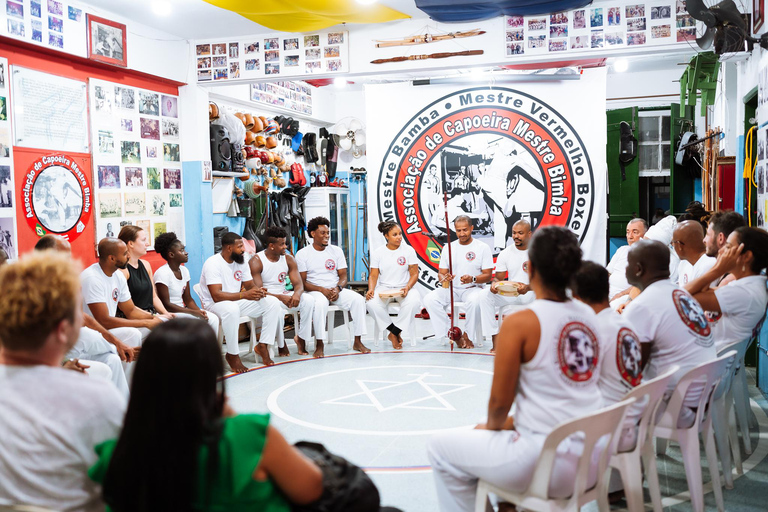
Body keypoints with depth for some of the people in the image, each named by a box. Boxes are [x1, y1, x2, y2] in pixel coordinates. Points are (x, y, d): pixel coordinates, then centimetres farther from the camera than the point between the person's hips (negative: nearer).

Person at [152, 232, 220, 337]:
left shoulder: (184, 271, 9)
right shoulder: (162, 273, -15)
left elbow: (188, 299, 11)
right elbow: (166, 304, -20)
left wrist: (199, 311, -10)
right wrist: (193, 312, -22)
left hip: (182, 310, 7)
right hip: (168, 314, -7)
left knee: (213, 318, -11)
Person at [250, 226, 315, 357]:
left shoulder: (288, 259, 4)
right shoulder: (256, 261, -11)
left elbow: (298, 283, -1)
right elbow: (257, 291, -19)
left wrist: (297, 294, -27)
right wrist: (281, 297, -31)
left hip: (284, 295, 5)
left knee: (309, 300, -22)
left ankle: (301, 338, -9)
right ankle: (281, 344, -11)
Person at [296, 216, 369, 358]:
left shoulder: (336, 251, 11)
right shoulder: (302, 254, 0)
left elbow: (343, 275, 8)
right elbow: (302, 282, -5)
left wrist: (338, 288, -15)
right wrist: (322, 290, -20)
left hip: (336, 290, 4)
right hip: (314, 291, -4)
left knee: (358, 299, -23)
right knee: (320, 303, -39)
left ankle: (358, 342, -15)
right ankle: (319, 345, -28)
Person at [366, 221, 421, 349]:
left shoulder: (408, 250, 1)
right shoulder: (377, 253, 5)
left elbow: (414, 274, 0)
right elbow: (373, 275, 3)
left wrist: (407, 288, -19)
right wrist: (371, 289, -18)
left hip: (403, 287, -1)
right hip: (384, 288, 1)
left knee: (414, 302, -35)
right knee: (371, 303, -32)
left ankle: (393, 333, -16)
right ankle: (395, 333, -13)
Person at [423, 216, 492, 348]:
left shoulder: (482, 248, 0)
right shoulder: (448, 248, 10)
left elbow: (488, 275, -3)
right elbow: (441, 273, 11)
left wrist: (472, 279, -24)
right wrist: (443, 278, -15)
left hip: (472, 288, -3)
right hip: (451, 288, 4)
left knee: (474, 300, -39)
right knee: (429, 299, -24)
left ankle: (469, 336, -18)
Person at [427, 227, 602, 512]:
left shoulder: (519, 323, -17)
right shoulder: (587, 317, 3)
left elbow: (499, 401, -11)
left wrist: (494, 425, 11)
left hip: (549, 462, -7)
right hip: (594, 457, 7)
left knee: (440, 448, 12)